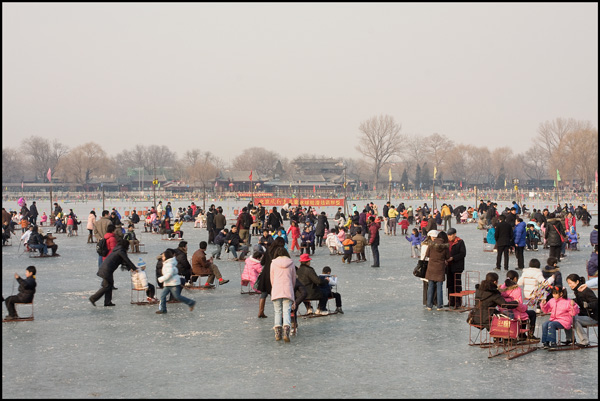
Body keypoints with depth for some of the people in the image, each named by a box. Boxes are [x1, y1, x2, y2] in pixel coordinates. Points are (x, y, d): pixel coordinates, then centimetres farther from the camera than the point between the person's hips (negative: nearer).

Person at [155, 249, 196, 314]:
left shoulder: (169, 264, -19)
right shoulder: (166, 263, 15)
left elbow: (169, 274, -27)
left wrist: (161, 279, -21)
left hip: (174, 284, -10)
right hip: (168, 284, 10)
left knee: (177, 296, -5)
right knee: (163, 295, 3)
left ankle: (191, 303, 6)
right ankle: (162, 309, 6)